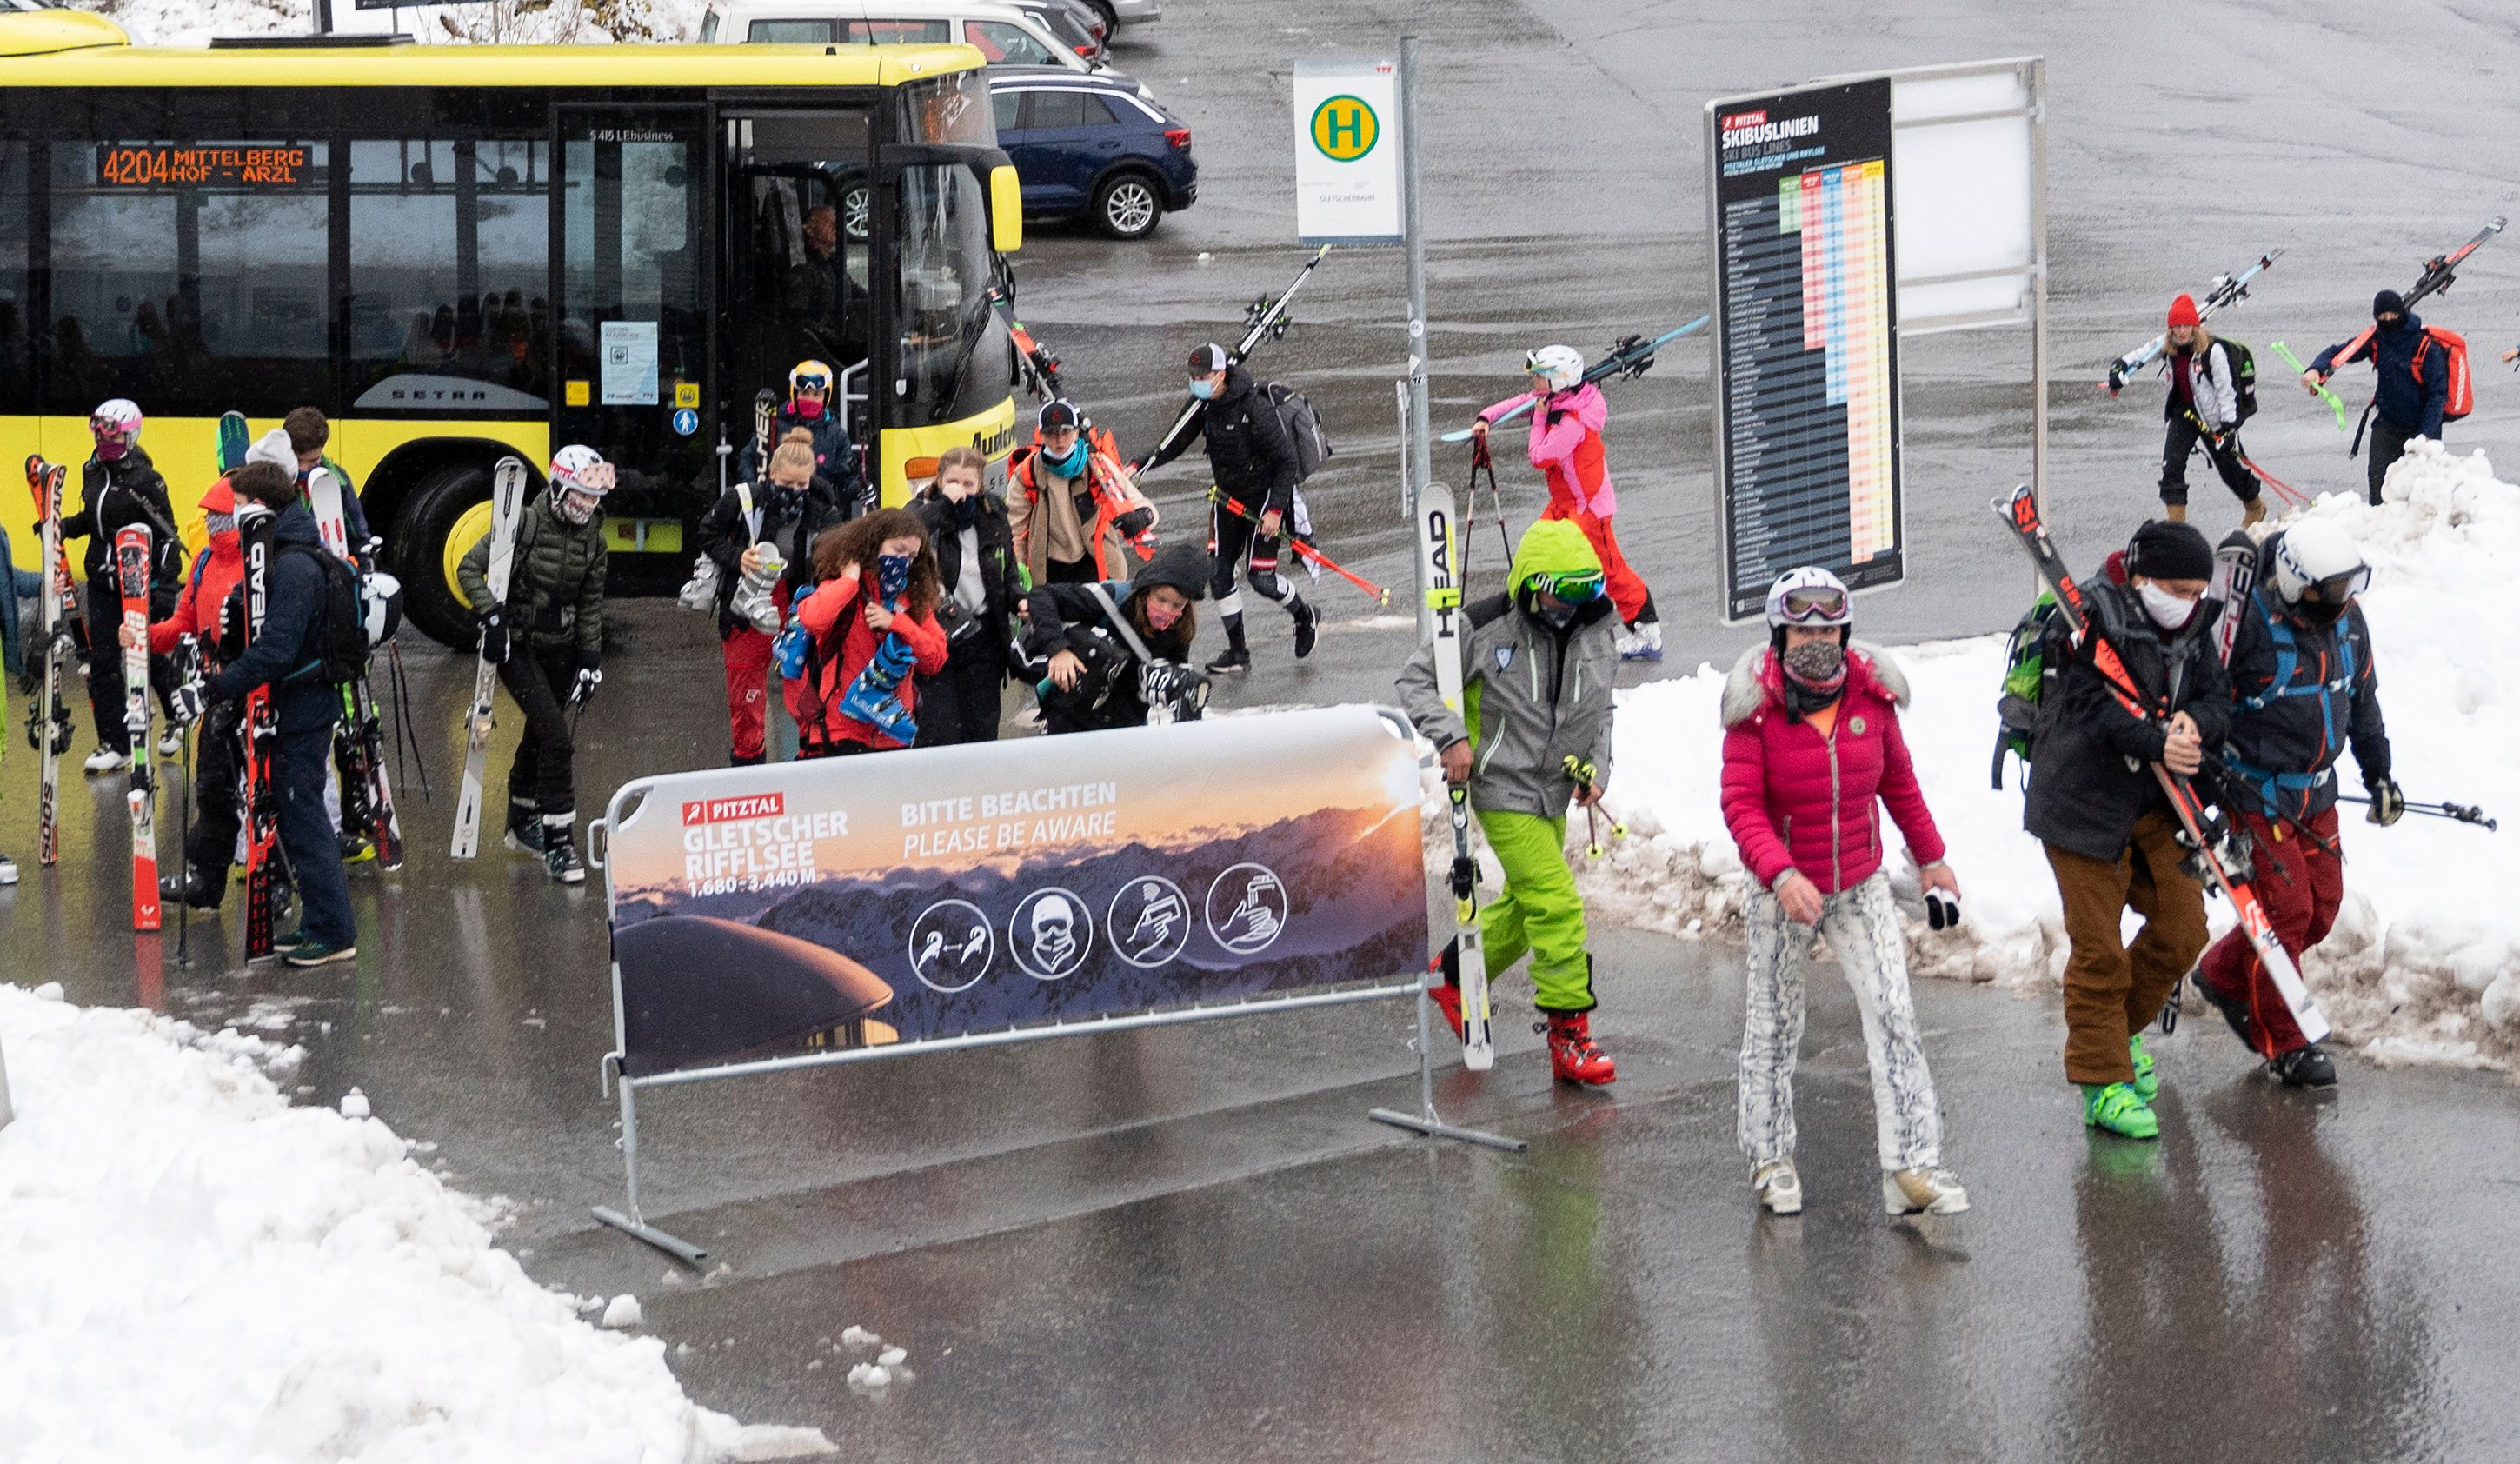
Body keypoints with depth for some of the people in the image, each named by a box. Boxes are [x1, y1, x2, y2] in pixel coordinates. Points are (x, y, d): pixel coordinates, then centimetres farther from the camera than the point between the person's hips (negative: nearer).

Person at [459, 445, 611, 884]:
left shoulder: (593, 539, 2)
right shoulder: (525, 525, -15)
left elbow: (590, 604, 11)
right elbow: (469, 568, -12)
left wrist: (591, 656, 4)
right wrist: (491, 614, -24)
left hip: (560, 647, 6)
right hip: (517, 645, -6)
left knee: (539, 732, 20)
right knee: (557, 737, -16)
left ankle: (521, 823, 41)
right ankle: (558, 845, -11)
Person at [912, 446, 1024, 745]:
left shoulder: (994, 517, 8)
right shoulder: (923, 513, -4)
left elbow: (1010, 572, 19)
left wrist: (1019, 600, -1)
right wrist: (945, 503, -25)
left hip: (982, 639, 4)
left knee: (982, 732, 10)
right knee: (940, 735, -9)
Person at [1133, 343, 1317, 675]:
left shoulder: (1255, 408, -24)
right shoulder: (1204, 407, -3)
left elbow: (1286, 460, -20)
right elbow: (1174, 444, 5)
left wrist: (1275, 509, -24)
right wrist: (1139, 468, -9)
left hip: (1264, 495, -7)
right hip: (1228, 496, 7)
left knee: (1259, 576, -7)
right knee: (1218, 572, 2)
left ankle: (1306, 617, 22)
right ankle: (1237, 651, 13)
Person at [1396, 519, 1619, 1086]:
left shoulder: (1599, 630, -1)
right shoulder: (1485, 629, -18)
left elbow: (1601, 710, 15)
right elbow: (1415, 678, -9)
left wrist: (1596, 768, 2)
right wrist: (1450, 737, -22)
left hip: (1554, 794, 7)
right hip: (1504, 790, -7)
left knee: (1525, 903, 19)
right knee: (1558, 906, -14)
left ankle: (1453, 975, 44)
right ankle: (1569, 1038, -7)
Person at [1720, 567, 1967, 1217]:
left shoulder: (1872, 693, -5)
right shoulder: (1756, 705, -15)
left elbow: (1899, 783, 10)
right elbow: (1742, 804, -19)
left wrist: (1929, 857, 18)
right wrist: (1781, 875, -33)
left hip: (1862, 885, 3)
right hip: (1781, 889, -2)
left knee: (1894, 1014, -8)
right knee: (1775, 1022, 10)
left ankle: (1912, 1164, -7)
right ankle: (1769, 1157, 27)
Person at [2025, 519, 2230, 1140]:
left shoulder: (2192, 629, 6)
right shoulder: (2090, 619, -17)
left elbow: (2218, 699, 4)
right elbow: (2091, 707, -25)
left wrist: (2196, 722, -20)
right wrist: (2158, 743, -38)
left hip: (2157, 804, 7)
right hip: (2084, 803, -7)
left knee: (2182, 930, 8)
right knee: (2098, 948, -2)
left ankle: (2120, 1027, 32)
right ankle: (2103, 1082, 8)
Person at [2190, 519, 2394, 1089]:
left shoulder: (2347, 619, 1)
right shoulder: (2248, 620, -22)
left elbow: (2363, 700, 16)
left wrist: (2380, 776, 19)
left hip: (2316, 794, 7)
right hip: (2257, 792, -7)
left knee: (2323, 906, 9)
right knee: (2287, 909, -7)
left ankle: (2224, 976, 31)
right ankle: (2283, 1043, 8)